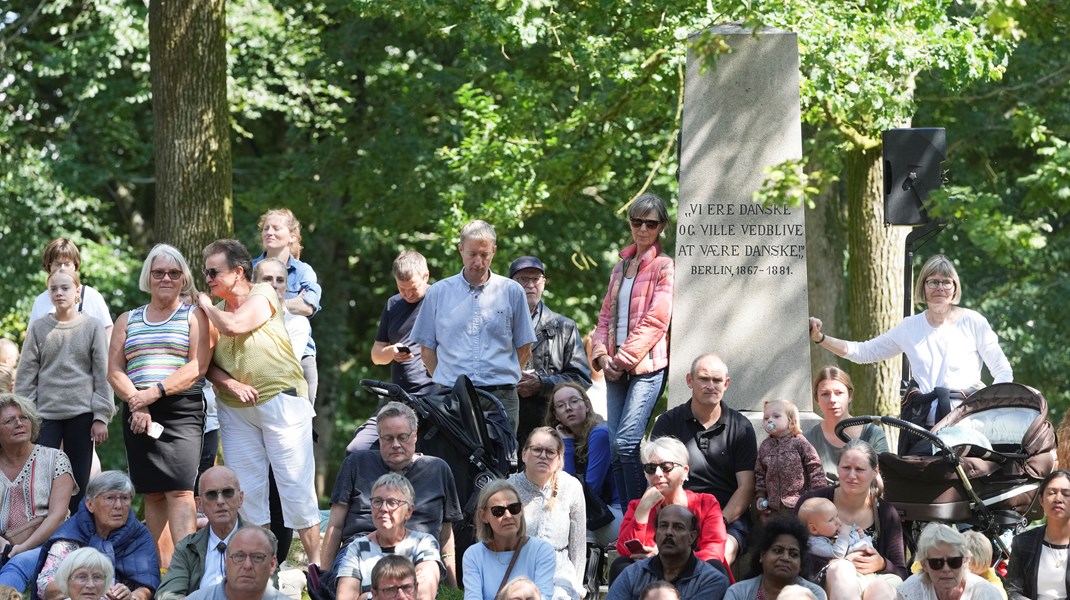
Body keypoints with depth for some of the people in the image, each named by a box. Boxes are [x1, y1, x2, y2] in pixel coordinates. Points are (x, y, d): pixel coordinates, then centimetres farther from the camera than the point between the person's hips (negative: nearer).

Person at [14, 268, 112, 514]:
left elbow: (102, 374, 3)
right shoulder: (38, 328, 7)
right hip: (46, 414, 0)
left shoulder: (92, 327, 5)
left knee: (78, 482, 3)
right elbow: (26, 376, 6)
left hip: (81, 414, 0)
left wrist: (101, 417, -3)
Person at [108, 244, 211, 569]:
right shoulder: (128, 320, 19)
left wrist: (155, 392, -14)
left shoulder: (194, 316, 9)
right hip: (138, 416, 4)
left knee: (179, 491, -17)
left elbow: (197, 366, -4)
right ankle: (162, 569, 4)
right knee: (152, 493, 2)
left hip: (182, 411, -4)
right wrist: (135, 402, -9)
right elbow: (114, 371, 10)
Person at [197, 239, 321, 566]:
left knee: (295, 481, -6)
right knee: (247, 489, 3)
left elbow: (233, 325, -20)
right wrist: (230, 383, -13)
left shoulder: (263, 295, -3)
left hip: (280, 400, -5)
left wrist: (206, 305, -2)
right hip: (235, 409, 6)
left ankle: (316, 561, -2)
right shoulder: (214, 313, 12)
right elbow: (206, 363, 6)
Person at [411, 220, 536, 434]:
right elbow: (427, 349, 12)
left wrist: (502, 379, 7)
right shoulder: (438, 292, 10)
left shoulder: (512, 292, 8)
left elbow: (524, 349, 12)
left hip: (500, 398, 0)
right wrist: (444, 383, 5)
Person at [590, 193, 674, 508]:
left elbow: (656, 321, -9)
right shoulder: (620, 268, 20)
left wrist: (625, 357, -11)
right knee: (615, 448, 3)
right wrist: (602, 355, 3)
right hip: (616, 368, 7)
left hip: (646, 365, -7)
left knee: (627, 442, -18)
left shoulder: (665, 267, -1)